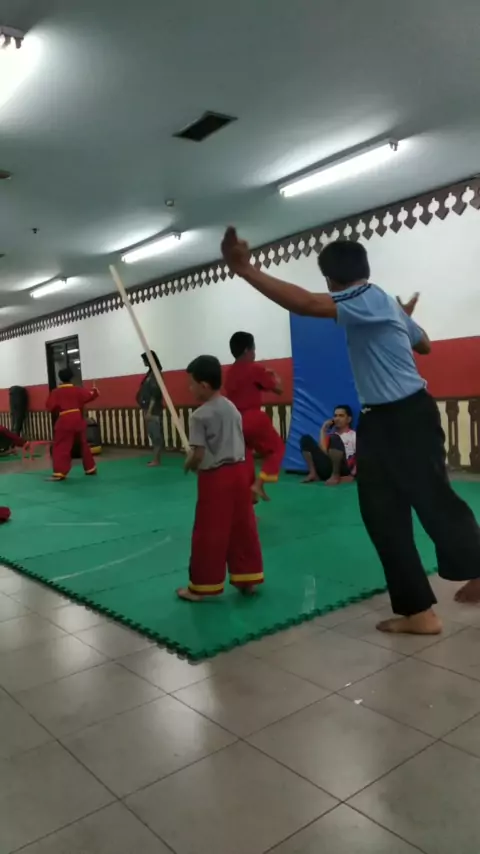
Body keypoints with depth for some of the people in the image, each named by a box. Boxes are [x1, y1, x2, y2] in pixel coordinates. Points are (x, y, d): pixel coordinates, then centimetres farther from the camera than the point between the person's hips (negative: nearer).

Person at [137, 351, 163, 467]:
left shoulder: (155, 374, -15)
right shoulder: (151, 373, 13)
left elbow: (154, 395, -19)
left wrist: (149, 411, -20)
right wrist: (146, 410, 17)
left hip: (153, 411, -10)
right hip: (149, 410, 10)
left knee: (156, 434, -4)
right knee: (153, 434, 13)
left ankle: (156, 460, 1)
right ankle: (156, 458, 19)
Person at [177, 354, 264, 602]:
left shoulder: (200, 415, -13)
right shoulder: (232, 408, 9)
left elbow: (198, 455, -16)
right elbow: (239, 445, 13)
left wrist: (187, 465, 4)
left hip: (215, 477, -7)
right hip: (239, 471, 7)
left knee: (208, 533, 3)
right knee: (243, 529, 14)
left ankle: (201, 587, 15)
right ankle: (247, 578, 24)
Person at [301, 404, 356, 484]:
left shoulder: (354, 435, 12)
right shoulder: (330, 435, 23)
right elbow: (323, 452, 3)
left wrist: (352, 475, -15)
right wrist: (323, 430, 8)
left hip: (342, 470, -4)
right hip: (326, 468, 4)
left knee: (335, 438, -28)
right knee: (306, 439, -6)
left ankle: (335, 476, -23)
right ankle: (313, 473, -13)